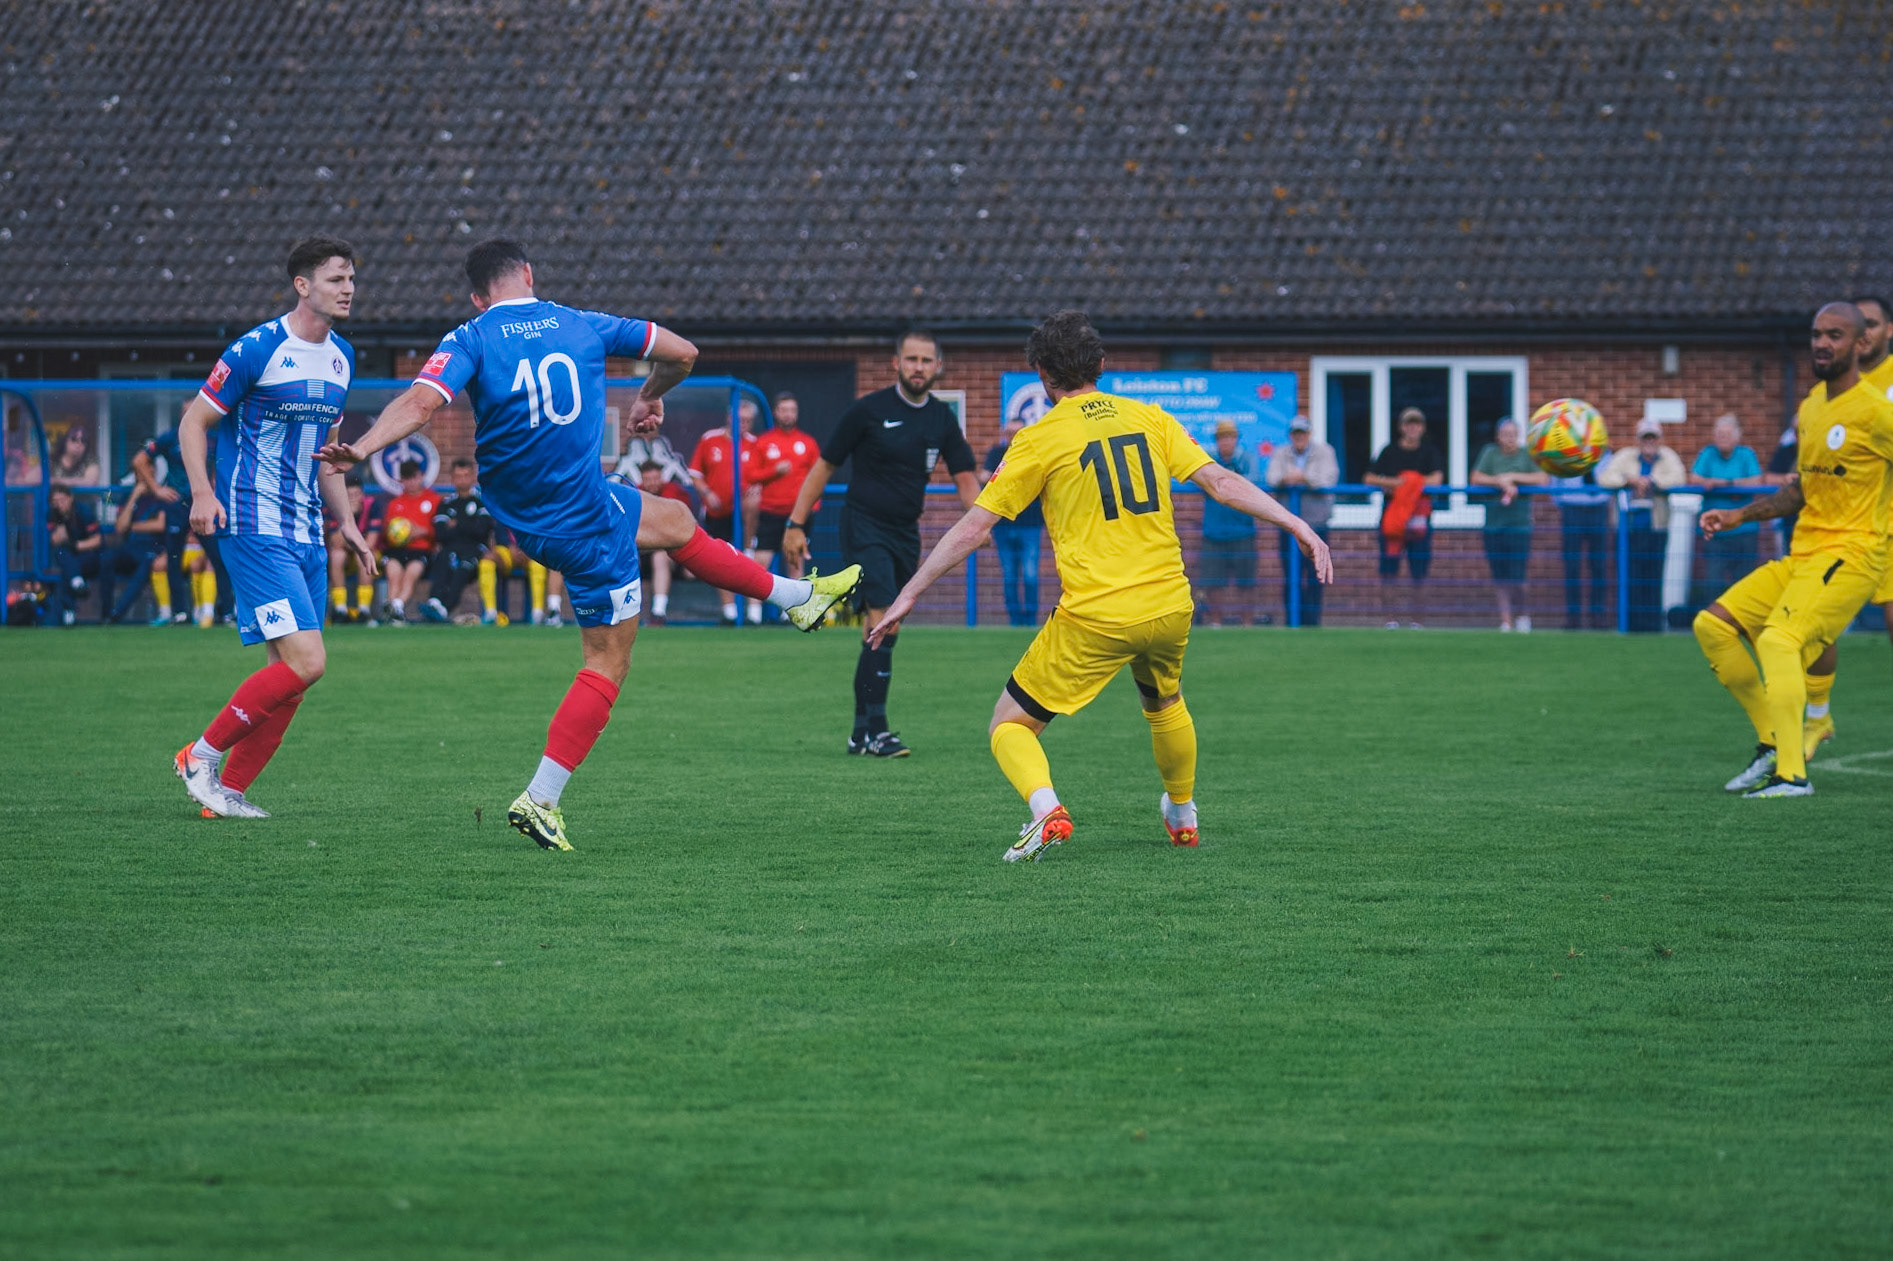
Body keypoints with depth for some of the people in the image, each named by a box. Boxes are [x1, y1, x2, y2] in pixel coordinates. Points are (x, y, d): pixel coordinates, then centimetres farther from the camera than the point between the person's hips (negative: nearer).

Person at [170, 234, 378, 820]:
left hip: (306, 534, 8)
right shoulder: (257, 349, -10)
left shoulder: (340, 356, 13)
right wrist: (202, 492, -19)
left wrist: (346, 522, 19)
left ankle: (229, 789, 13)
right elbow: (193, 421, -5)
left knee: (294, 674, 4)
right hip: (255, 527, -8)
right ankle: (202, 755, -3)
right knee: (305, 661, -17)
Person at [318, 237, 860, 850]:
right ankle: (539, 800, -2)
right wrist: (649, 398, 28)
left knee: (676, 522, 26)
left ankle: (795, 595, 40)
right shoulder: (585, 327, -3)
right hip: (586, 522, -4)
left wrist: (360, 449, -32)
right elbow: (681, 353, 8)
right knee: (608, 665, 5)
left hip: (526, 515, 4)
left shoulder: (469, 341, -7)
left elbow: (420, 403, -26)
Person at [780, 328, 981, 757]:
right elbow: (824, 466, -2)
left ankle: (862, 733, 15)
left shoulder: (942, 419, 7)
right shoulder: (868, 410, -7)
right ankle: (874, 729, -18)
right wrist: (796, 524, -6)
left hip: (906, 531, 5)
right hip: (864, 526, -5)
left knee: (881, 631, 9)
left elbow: (965, 476, 7)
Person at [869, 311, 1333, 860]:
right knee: (1165, 703, 36)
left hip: (1094, 619, -5)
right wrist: (1298, 526, 6)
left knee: (1010, 726, 6)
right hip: (1170, 607, 5)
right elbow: (1222, 482, 1)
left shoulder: (1040, 439, -3)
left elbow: (971, 528, -3)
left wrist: (908, 595, 3)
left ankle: (1046, 809, -22)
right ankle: (1183, 816, 48)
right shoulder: (1150, 418, 7)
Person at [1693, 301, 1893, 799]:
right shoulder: (1810, 407, 15)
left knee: (1778, 641, -28)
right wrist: (1740, 515, 17)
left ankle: (1792, 773, -32)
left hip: (1849, 553, -9)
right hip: (1802, 553, 9)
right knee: (1712, 625, 3)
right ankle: (1775, 743, 7)